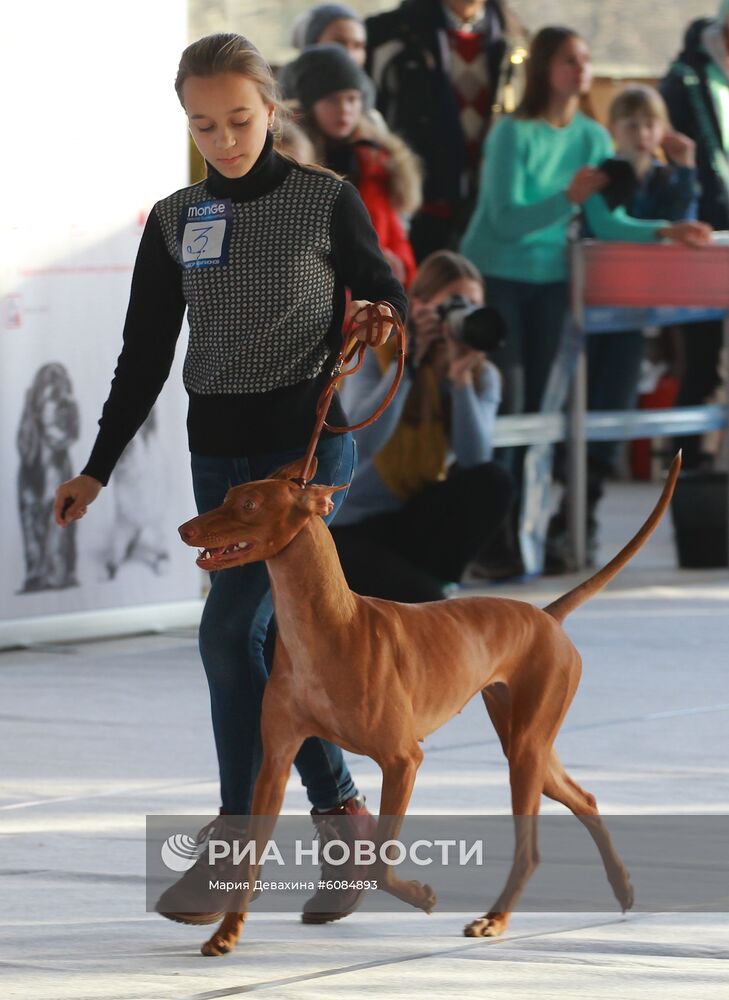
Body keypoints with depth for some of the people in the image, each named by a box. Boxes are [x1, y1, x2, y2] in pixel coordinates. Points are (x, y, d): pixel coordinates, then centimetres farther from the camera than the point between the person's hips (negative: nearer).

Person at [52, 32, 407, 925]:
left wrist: (383, 317, -21)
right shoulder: (173, 222, 8)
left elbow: (388, 299, 4)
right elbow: (144, 355, 12)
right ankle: (339, 812, 15)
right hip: (219, 453, 5)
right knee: (249, 634, 4)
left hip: (308, 441, -5)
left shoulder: (327, 202, -3)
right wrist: (97, 468, 9)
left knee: (231, 630, -15)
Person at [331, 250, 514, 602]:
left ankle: (420, 582, -8)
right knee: (427, 608, -30)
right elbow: (361, 444, -29)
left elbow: (474, 460, -20)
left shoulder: (482, 377, -2)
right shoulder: (375, 356, -12)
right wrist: (408, 360, -29)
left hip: (416, 519, 6)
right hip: (350, 529, -6)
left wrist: (460, 374, -28)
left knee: (493, 482, -22)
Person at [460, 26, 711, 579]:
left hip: (551, 279, 6)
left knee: (539, 405, 6)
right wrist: (568, 197, -35)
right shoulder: (514, 134, -17)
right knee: (502, 406, -10)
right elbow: (507, 220, -23)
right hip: (496, 276, -6)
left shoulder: (594, 138, 1)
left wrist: (665, 231, -16)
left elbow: (607, 222, -2)